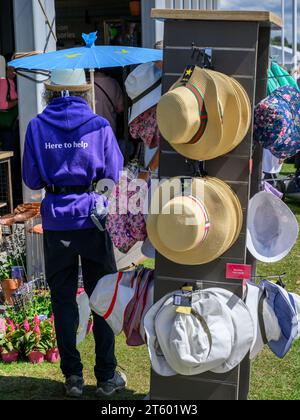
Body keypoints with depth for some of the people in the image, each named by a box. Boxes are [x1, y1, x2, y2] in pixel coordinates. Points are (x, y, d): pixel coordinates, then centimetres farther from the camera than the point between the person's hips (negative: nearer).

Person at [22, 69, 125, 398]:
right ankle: (107, 377, 16)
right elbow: (114, 176, -4)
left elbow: (32, 180, 0)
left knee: (63, 299, 12)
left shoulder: (37, 127, -4)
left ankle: (73, 377, 17)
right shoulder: (99, 126, -7)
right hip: (93, 218, -1)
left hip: (56, 220, 1)